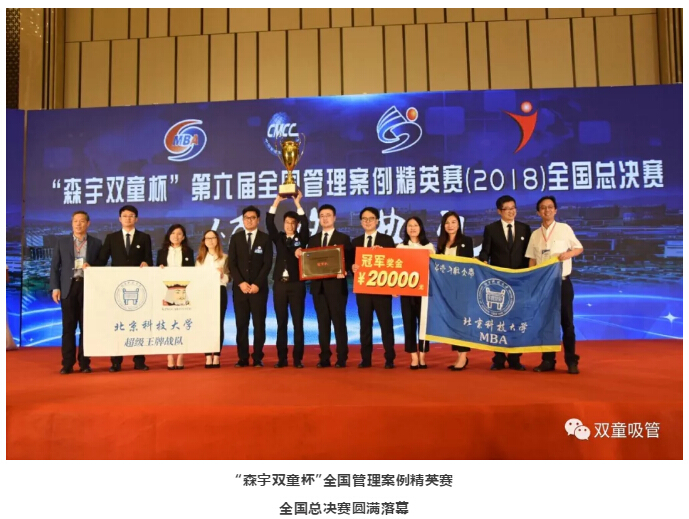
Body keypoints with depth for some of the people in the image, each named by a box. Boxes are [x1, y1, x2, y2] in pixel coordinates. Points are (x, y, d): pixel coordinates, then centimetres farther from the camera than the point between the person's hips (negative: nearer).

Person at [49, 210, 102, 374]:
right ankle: (67, 364, 6)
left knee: (86, 327, 2)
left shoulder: (96, 243, 8)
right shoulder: (62, 242, 9)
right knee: (68, 327, 1)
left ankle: (84, 363, 9)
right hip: (68, 287, 0)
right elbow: (54, 266, 6)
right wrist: (55, 288, -2)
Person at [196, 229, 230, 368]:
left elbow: (228, 278, 3)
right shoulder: (200, 258, 15)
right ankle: (208, 357, 2)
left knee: (218, 323, -1)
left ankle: (217, 357, 2)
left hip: (219, 292, -2)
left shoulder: (224, 257, 7)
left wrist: (222, 275, -16)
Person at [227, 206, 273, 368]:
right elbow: (231, 263, 2)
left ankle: (257, 358, 6)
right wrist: (240, 282, -11)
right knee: (241, 324, 2)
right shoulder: (235, 238, 9)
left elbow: (268, 263, -3)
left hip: (259, 287, -2)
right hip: (239, 287, 2)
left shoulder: (265, 238, 4)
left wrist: (257, 284, -13)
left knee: (259, 324, 0)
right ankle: (243, 358, 8)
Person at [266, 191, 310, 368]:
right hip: (280, 284, 2)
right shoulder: (278, 238, 11)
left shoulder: (302, 238, 6)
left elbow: (305, 224, -11)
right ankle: (282, 358, 9)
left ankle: (298, 358, 3)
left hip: (297, 284, -2)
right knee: (281, 323, 5)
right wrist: (277, 201, -10)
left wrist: (297, 203, -14)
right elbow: (269, 223, -2)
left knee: (298, 323, -1)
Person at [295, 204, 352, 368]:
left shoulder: (343, 238, 3)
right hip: (318, 286, 4)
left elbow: (350, 261, -1)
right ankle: (324, 358, 12)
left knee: (339, 322, -1)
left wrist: (344, 272, -19)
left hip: (336, 285, -4)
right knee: (322, 323, 7)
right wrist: (301, 255, -7)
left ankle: (342, 358, 5)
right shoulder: (313, 239, 15)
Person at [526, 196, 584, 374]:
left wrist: (568, 254, -15)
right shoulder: (535, 234, 7)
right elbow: (532, 260, 8)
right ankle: (547, 360, 15)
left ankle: (571, 361, 10)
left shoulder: (564, 228, -1)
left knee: (566, 322, 1)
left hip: (562, 282, -3)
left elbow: (580, 248, 6)